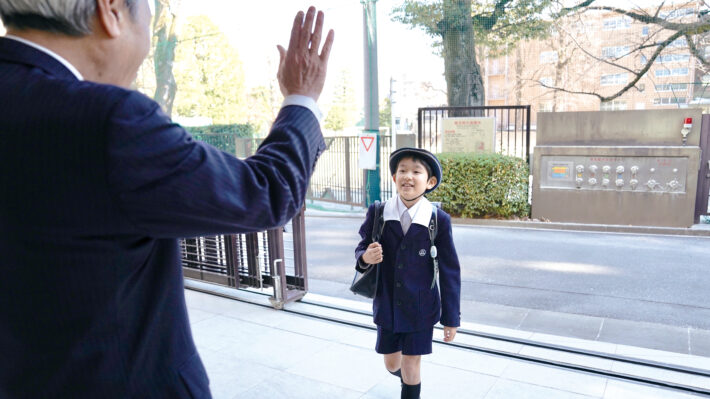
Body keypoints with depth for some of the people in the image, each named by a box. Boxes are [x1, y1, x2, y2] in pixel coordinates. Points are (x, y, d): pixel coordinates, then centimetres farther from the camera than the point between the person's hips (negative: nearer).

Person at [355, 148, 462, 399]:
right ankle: (407, 376, 55)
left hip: (420, 309, -2)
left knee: (411, 367, 5)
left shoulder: (439, 220, -13)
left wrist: (451, 318, -4)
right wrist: (365, 257, -24)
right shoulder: (377, 213, -8)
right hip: (387, 306, 3)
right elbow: (361, 250, 2)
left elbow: (449, 271, -7)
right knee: (392, 364, 19)